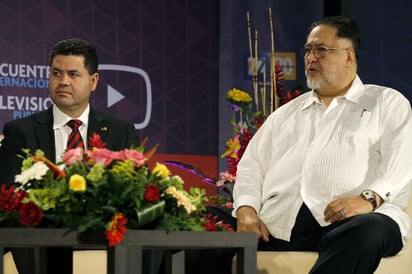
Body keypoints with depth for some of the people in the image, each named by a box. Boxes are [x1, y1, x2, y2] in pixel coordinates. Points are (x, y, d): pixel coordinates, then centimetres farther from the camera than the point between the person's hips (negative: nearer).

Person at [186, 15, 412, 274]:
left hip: (344, 223, -4)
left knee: (368, 231, -42)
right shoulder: (286, 114, 31)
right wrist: (246, 211, 0)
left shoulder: (387, 103, 16)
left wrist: (369, 198, -20)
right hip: (275, 225, 4)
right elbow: (252, 165, 22)